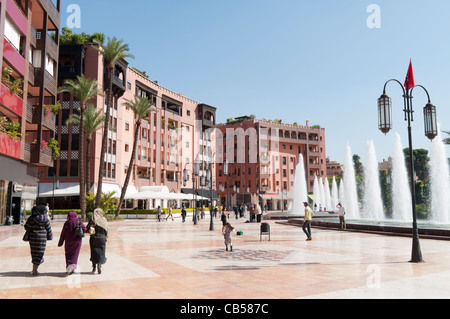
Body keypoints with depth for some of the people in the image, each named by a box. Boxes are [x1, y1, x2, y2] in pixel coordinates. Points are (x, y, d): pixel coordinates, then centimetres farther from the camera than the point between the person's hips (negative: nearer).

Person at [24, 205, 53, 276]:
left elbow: (26, 227, -4)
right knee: (39, 253, 3)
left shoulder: (31, 218, -4)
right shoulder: (45, 219, -8)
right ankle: (34, 271, 3)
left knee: (34, 253, 18)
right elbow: (48, 229, -2)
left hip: (33, 237, 3)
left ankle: (34, 269, 28)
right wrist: (50, 236, 11)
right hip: (42, 237, -3)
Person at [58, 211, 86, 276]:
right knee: (74, 255, 7)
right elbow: (84, 229, -16)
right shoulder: (79, 222, -6)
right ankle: (72, 269, 1)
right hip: (77, 241, -1)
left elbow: (63, 234, 0)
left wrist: (60, 243, 6)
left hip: (68, 242, 1)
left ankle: (68, 269, 1)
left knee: (68, 255, 10)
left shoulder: (66, 223, -2)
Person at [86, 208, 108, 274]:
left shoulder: (92, 221, -7)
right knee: (101, 253, 7)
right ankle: (99, 265, -14)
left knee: (94, 253, 12)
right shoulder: (104, 220, -4)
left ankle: (94, 267, 11)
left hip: (93, 238, 0)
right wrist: (106, 237, 9)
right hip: (102, 238, 0)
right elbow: (106, 230, -1)